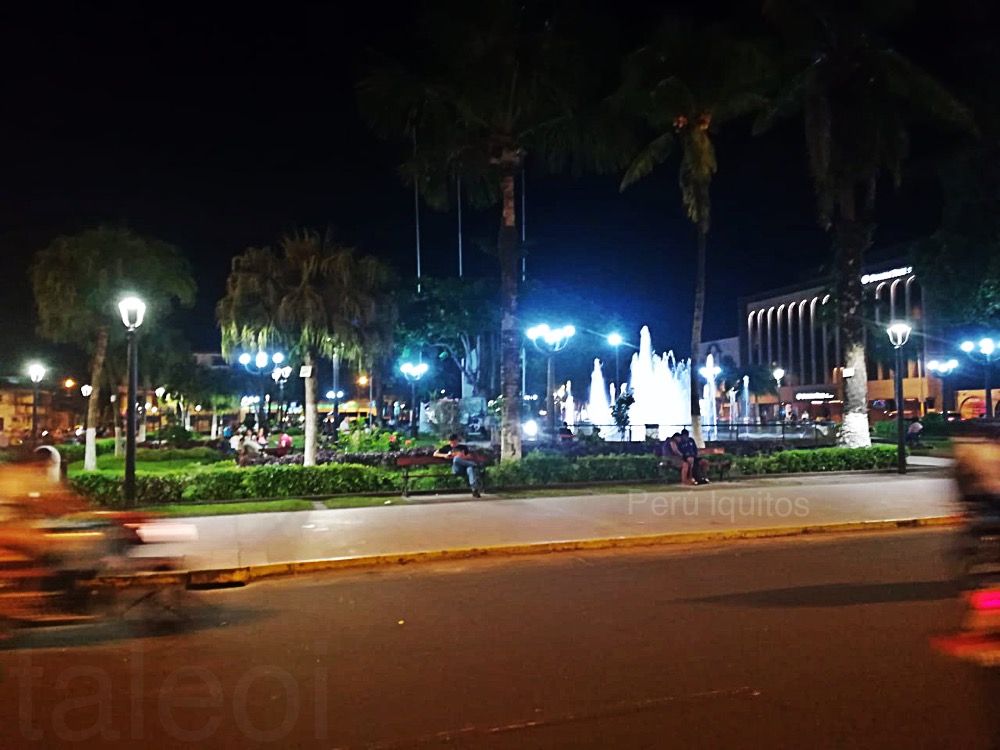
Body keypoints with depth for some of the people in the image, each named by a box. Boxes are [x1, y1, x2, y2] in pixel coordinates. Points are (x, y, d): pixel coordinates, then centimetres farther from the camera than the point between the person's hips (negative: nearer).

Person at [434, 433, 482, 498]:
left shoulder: (464, 447, 23)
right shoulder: (446, 448, 23)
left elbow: (470, 457, 10)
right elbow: (435, 454, 16)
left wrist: (463, 457, -11)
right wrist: (444, 455, -1)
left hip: (465, 468, 0)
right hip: (456, 469, 0)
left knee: (470, 469, -39)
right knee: (456, 458, -36)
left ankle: (474, 489, -51)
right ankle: (475, 465, -26)